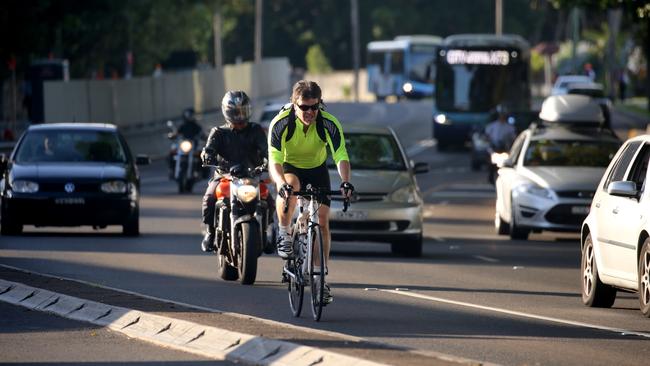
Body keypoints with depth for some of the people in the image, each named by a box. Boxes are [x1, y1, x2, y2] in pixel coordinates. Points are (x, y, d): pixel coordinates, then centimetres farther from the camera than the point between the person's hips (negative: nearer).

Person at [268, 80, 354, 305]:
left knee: (322, 221, -9)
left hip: (317, 170, 2)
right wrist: (281, 184, -55)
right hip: (290, 167, -2)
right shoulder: (281, 123, -28)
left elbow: (341, 157, -31)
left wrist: (345, 181, -51)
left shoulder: (329, 124, -25)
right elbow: (274, 161, -34)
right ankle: (284, 235, -18)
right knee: (291, 185, -38)